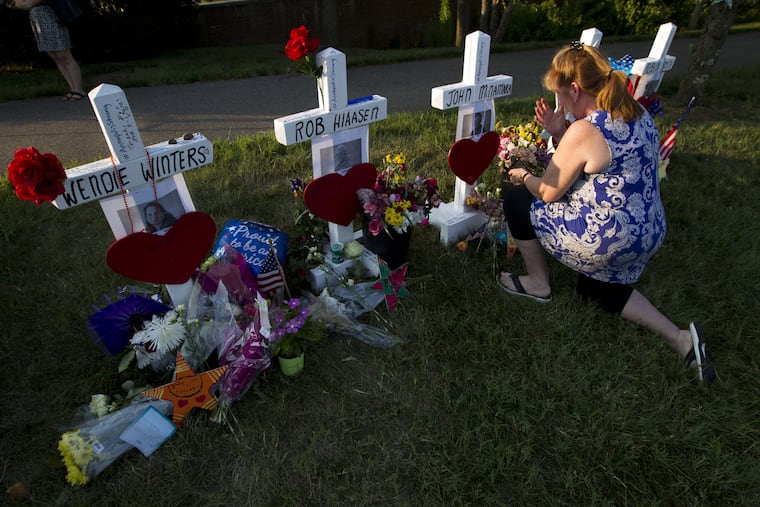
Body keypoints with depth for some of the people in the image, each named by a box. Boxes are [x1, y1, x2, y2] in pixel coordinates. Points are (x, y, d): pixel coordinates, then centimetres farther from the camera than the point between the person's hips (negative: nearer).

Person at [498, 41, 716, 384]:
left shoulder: (584, 130, -23)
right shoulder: (638, 114, 4)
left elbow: (549, 193, -13)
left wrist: (523, 177, 7)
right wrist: (559, 133, 3)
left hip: (606, 242, -9)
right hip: (648, 236, 9)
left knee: (516, 199, 5)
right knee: (596, 287, 34)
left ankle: (538, 284, 21)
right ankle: (680, 338, 17)